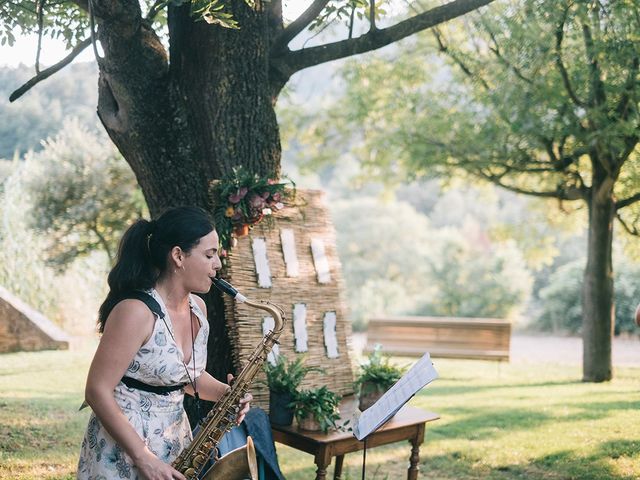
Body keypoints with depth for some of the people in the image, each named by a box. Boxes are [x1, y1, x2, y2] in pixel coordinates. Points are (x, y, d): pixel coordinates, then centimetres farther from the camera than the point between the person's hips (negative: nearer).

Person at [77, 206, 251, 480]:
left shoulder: (197, 308, 2)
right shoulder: (135, 311, -21)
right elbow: (97, 392, -19)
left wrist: (225, 392, -3)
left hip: (175, 445, 7)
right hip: (122, 453, -7)